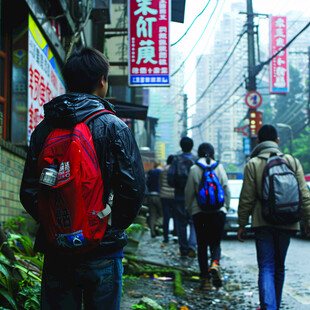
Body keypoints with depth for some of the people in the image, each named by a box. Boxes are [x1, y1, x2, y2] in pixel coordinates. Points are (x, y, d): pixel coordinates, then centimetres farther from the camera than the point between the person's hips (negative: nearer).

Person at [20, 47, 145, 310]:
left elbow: (29, 191, 2)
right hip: (101, 252, -3)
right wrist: (115, 227, 2)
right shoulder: (114, 127, -7)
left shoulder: (43, 129, 3)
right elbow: (134, 187, -11)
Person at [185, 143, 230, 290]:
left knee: (202, 244, 6)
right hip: (218, 211, 1)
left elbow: (189, 192, 1)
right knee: (215, 242, 12)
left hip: (199, 211, -1)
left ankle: (205, 278, 3)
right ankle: (215, 264, -17)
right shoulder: (219, 167, 2)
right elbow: (226, 190, 4)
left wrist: (189, 208, 14)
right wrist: (226, 206, 16)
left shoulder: (194, 169, -3)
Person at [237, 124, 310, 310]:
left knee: (266, 268, -4)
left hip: (263, 223, -3)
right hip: (287, 223, 3)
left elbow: (246, 198, -5)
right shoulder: (293, 162, 4)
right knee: (279, 268, 16)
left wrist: (242, 224, 3)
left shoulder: (253, 164, -3)